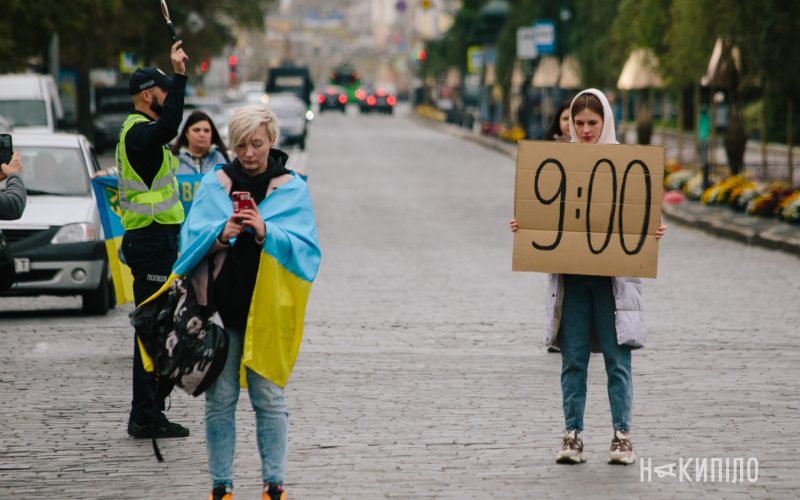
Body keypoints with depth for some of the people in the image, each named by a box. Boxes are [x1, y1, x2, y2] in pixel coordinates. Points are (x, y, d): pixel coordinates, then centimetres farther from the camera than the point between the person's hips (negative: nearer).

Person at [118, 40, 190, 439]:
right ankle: (146, 417, -7)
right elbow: (168, 127, -38)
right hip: (151, 239, -11)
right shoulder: (139, 132, -16)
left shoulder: (139, 130, 17)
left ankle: (147, 413, 20)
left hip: (155, 239, 11)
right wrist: (179, 77, -39)